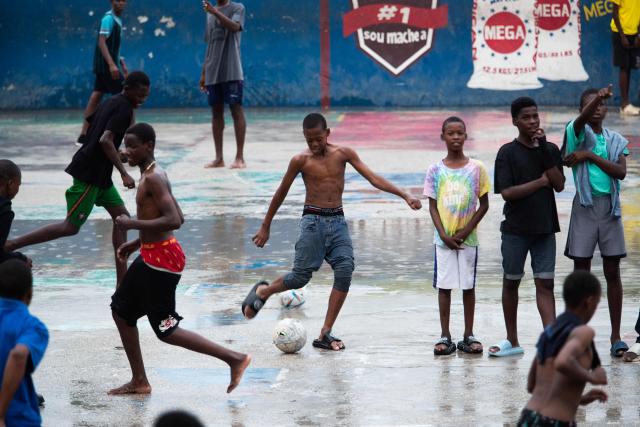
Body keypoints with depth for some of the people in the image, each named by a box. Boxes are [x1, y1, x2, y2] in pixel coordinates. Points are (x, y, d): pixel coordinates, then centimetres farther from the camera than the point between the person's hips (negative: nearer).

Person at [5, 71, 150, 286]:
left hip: (99, 174, 10)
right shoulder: (123, 107, -15)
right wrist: (124, 173, -24)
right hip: (90, 173, -10)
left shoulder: (112, 103, 14)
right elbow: (105, 141, -26)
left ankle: (122, 281, 9)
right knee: (71, 227, -7)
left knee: (121, 216, 8)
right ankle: (11, 245, -5)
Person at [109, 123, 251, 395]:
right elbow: (178, 219, 20)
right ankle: (139, 381, 24)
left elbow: (173, 221, -28)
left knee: (166, 330, -5)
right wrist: (137, 243, 21)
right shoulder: (151, 176, 13)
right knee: (121, 310, 17)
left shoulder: (153, 179, -18)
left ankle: (234, 358, -2)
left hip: (161, 260, -11)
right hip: (150, 257, 11)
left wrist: (132, 224, -22)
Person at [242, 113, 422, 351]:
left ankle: (325, 334, -8)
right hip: (313, 220, -3)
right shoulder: (301, 161, -2)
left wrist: (405, 196, -9)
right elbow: (281, 193, 8)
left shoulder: (344, 154, 3)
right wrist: (265, 226, 12)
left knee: (345, 271, -14)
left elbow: (373, 178, 0)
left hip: (337, 220, 3)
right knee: (300, 277, -8)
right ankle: (262, 291, 24)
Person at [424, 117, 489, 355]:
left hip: (467, 238, 0)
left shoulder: (476, 169, -1)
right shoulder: (436, 171, 0)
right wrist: (444, 235, -9)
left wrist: (466, 231, -8)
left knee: (468, 286, 5)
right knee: (444, 286, 2)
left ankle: (468, 336, 12)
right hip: (443, 238, 0)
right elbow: (432, 206, 2)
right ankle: (445, 337, 8)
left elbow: (484, 204, 2)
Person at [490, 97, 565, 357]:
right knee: (511, 282, 9)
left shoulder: (550, 150, 7)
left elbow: (559, 185, -5)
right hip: (516, 228, -2)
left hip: (544, 228, 2)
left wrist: (544, 150, -10)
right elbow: (507, 192, -12)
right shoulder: (508, 152, -5)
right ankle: (512, 342, 20)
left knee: (545, 284, -3)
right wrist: (541, 181, -8)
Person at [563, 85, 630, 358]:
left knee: (612, 272, 4)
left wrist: (591, 156, -14)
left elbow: (621, 172, -5)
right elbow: (582, 119, -25)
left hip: (610, 206, 3)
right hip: (585, 205, -3)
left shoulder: (616, 140, 10)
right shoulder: (577, 132, 0)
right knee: (581, 272, 0)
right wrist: (597, 97, -44)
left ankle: (616, 336, 7)